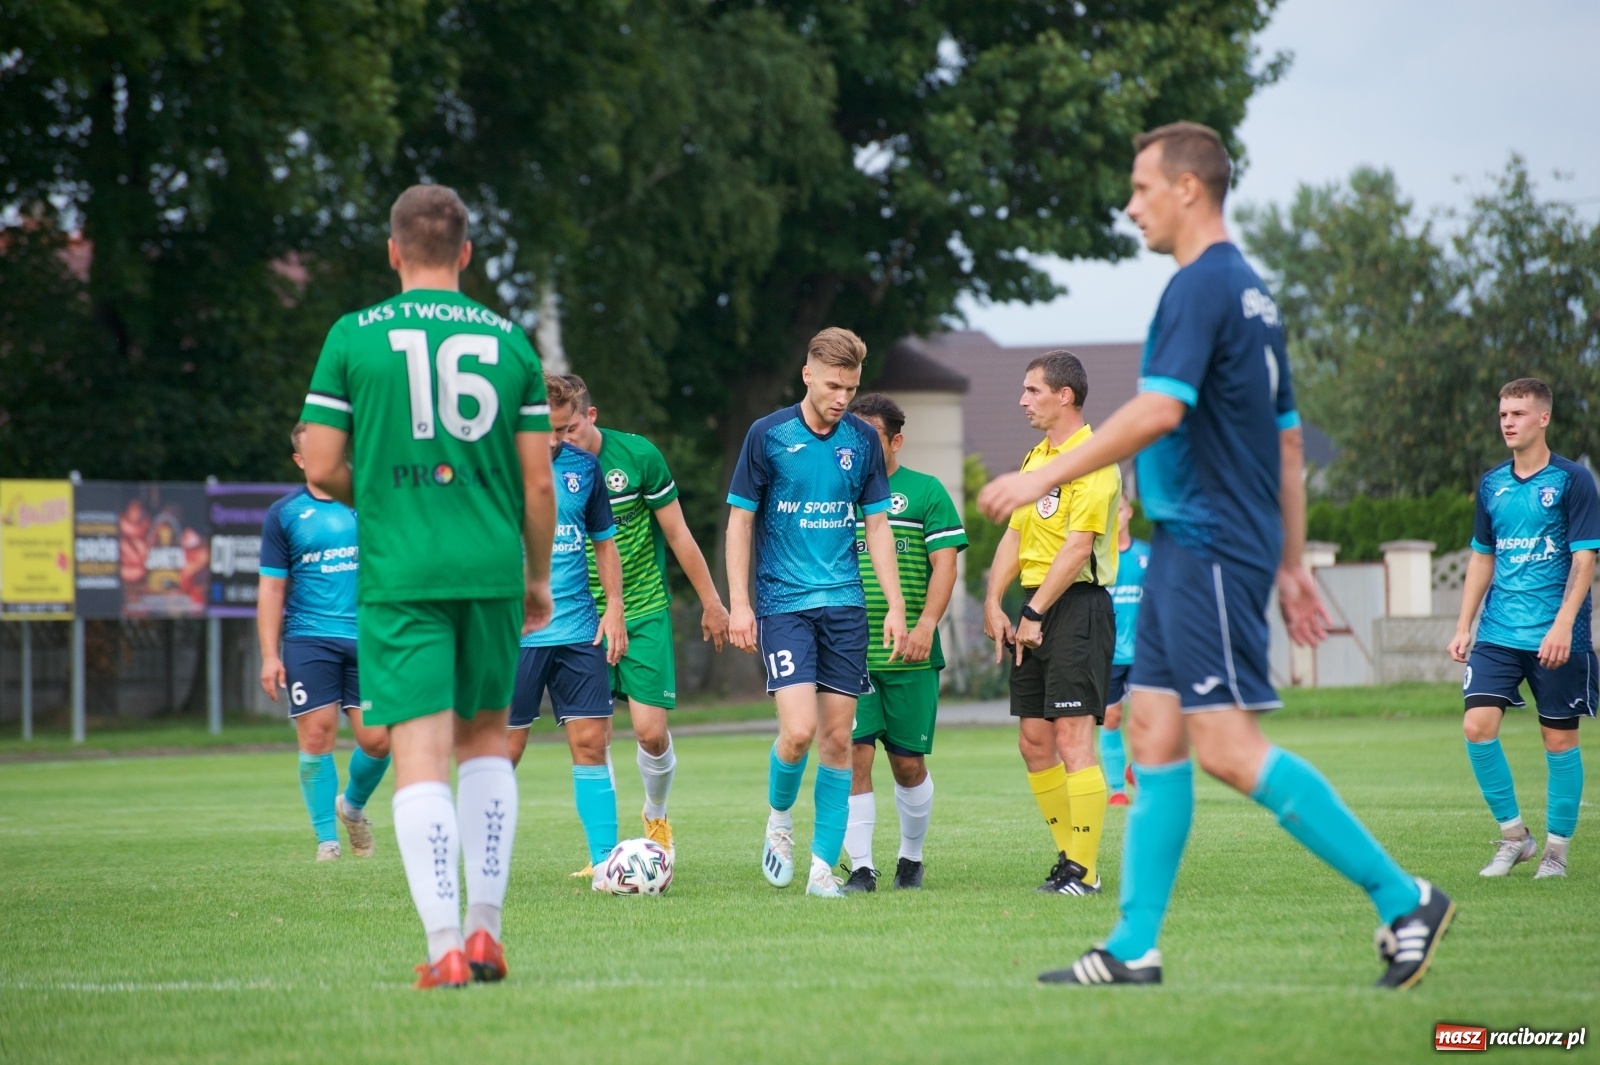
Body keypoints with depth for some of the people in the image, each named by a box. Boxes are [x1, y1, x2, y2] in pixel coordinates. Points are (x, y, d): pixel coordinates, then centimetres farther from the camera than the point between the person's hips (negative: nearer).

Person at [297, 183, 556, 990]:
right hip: (492, 568, 2)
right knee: (486, 738, 19)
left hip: (399, 573, -2)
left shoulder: (354, 338, 0)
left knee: (421, 756, -4)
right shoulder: (509, 342, 5)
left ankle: (445, 946, -14)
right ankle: (484, 930, 13)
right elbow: (538, 479, 5)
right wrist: (539, 576, 17)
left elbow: (321, 468, -2)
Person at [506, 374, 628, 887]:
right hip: (513, 634, -4)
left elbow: (604, 540, 19)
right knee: (505, 749, -1)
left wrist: (614, 606, 8)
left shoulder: (583, 465, 8)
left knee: (590, 742, -1)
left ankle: (604, 864, 0)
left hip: (579, 631, 4)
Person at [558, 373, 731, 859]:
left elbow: (677, 534, 1)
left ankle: (656, 816, 23)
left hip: (644, 613, -1)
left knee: (651, 731, -7)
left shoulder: (638, 455, -8)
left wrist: (710, 602, 7)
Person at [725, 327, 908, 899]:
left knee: (837, 738, 1)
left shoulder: (862, 440, 5)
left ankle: (824, 866, 7)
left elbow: (877, 525, 11)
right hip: (782, 604, -3)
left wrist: (896, 606, 4)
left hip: (845, 604, 3)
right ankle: (779, 820, 14)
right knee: (799, 729, -16)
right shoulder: (768, 435, -4)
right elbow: (740, 520, 0)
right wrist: (738, 604, -6)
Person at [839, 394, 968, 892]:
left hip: (911, 656, -1)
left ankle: (911, 856, 26)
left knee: (909, 762, 5)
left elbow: (944, 565, -2)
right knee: (853, 756, -9)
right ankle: (861, 867, -6)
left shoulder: (926, 492, 4)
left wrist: (925, 625, -15)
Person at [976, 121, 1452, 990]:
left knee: (1227, 747, -12)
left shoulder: (1202, 285, -13)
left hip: (1208, 549, -10)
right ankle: (1134, 947, 7)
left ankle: (1403, 900, -10)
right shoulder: (1248, 291, 18)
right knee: (1153, 735, 7)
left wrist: (1045, 477, -19)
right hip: (1188, 546, 10)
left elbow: (1160, 409, -24)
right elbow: (1288, 438, 21)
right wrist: (1291, 565, 24)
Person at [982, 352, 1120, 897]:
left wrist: (1036, 614, -15)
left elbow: (1077, 548, -17)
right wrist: (994, 604, 6)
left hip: (1077, 606, -9)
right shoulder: (1035, 458, 17)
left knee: (1072, 736, -12)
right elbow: (1015, 535, 18)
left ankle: (1085, 871, -10)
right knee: (1033, 741, 7)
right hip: (1035, 608, 9)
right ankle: (1070, 855, 15)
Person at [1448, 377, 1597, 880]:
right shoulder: (1491, 484, 10)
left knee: (1560, 740, 2)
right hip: (1498, 633, 4)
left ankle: (1557, 848, 13)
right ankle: (1514, 835, 4)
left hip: (1556, 638, -4)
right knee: (1477, 725, -10)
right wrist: (1464, 626, 12)